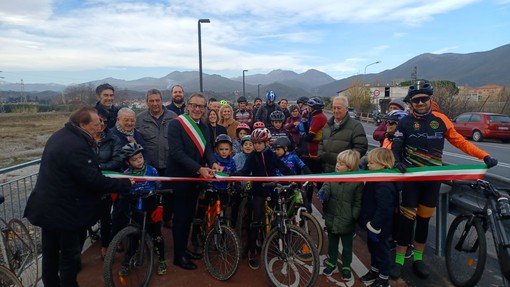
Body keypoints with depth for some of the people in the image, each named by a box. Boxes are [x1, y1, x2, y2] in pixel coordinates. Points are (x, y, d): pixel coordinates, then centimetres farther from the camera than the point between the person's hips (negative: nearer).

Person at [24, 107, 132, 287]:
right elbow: (94, 181, -29)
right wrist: (125, 184, -20)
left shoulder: (60, 136, 6)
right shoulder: (77, 146, -28)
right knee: (69, 255, 7)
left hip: (46, 206, 10)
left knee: (50, 253, 22)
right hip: (64, 210, -10)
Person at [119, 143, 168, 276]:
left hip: (151, 207, -1)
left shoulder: (151, 170, -7)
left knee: (155, 233, 5)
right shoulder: (126, 174, -4)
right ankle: (127, 261, 26)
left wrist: (159, 206, -7)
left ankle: (161, 260, 21)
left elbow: (159, 188, -3)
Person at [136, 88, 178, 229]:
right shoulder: (140, 118, 1)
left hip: (169, 164, 1)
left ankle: (167, 218, 33)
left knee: (169, 193, 14)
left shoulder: (173, 117, 2)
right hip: (150, 165, -1)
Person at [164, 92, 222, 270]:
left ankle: (183, 248, 34)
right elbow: (176, 152, -24)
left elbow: (207, 149, 2)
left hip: (195, 179, 7)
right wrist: (199, 168, -31)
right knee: (180, 217, 4)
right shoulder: (175, 124, -15)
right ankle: (178, 256, 19)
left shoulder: (204, 128, 9)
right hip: (179, 178, -7)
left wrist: (213, 163, -20)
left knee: (189, 216, 17)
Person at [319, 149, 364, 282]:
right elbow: (326, 187, -13)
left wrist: (353, 218, -14)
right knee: (332, 244, 22)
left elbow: (358, 203, -11)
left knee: (347, 247, 18)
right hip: (332, 219, 4)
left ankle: (346, 267, 39)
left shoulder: (357, 182, -15)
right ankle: (332, 263, 42)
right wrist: (323, 192, -36)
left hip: (347, 222, -3)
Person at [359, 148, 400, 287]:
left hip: (379, 228, -10)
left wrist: (374, 227, -25)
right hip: (372, 225, 10)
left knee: (381, 250, 8)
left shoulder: (384, 185, -29)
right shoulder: (376, 180, 4)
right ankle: (374, 271, 43)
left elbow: (384, 210, -30)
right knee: (373, 248, 24)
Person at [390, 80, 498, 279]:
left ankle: (418, 259, 27)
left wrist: (485, 156, 2)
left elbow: (459, 141, 7)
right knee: (407, 219, 0)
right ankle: (399, 260, 13)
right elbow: (395, 147, -8)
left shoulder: (440, 120, 2)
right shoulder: (405, 122, -5)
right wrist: (397, 161, -28)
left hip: (433, 179, 3)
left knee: (424, 219, 13)